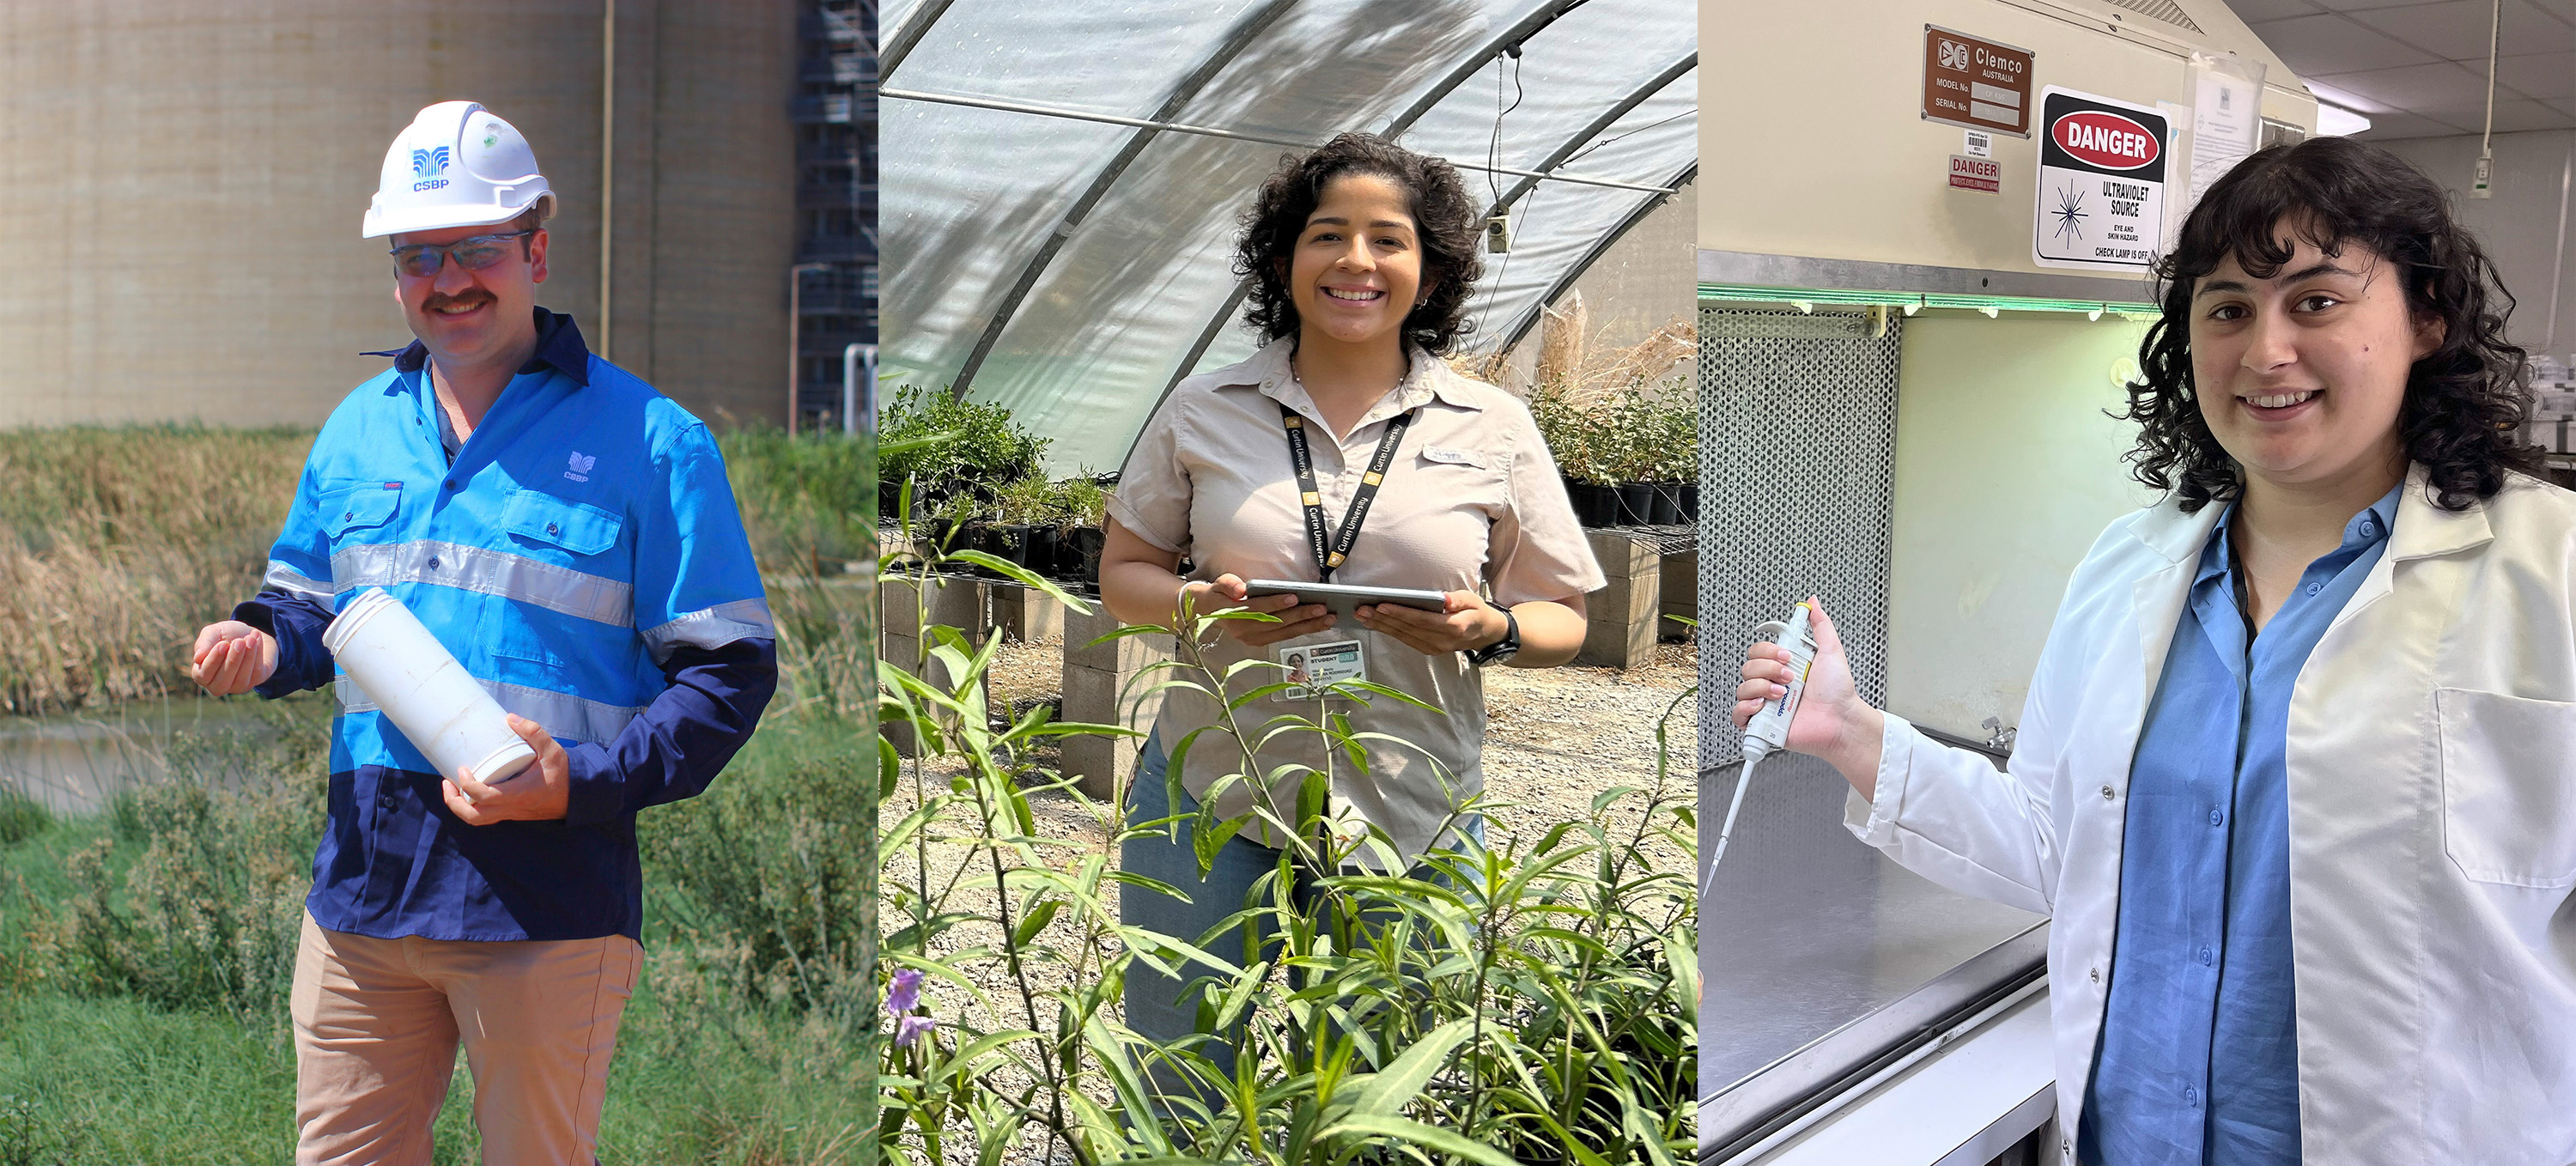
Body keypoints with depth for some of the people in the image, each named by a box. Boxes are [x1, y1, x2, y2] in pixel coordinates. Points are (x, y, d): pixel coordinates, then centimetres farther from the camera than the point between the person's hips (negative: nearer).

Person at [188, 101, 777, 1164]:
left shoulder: (648, 439, -4)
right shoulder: (357, 428, 14)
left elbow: (730, 668, -6)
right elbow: (309, 601, 26)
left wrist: (585, 784, -19)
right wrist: (262, 644, 2)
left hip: (550, 897, -5)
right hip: (363, 879, 5)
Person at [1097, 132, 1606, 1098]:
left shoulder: (1493, 429, 2)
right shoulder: (1204, 411, 3)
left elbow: (1563, 619, 6)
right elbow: (1123, 574, 8)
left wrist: (1490, 630, -16)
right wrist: (1204, 605, -13)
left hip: (1411, 825, 0)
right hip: (1211, 800, 0)